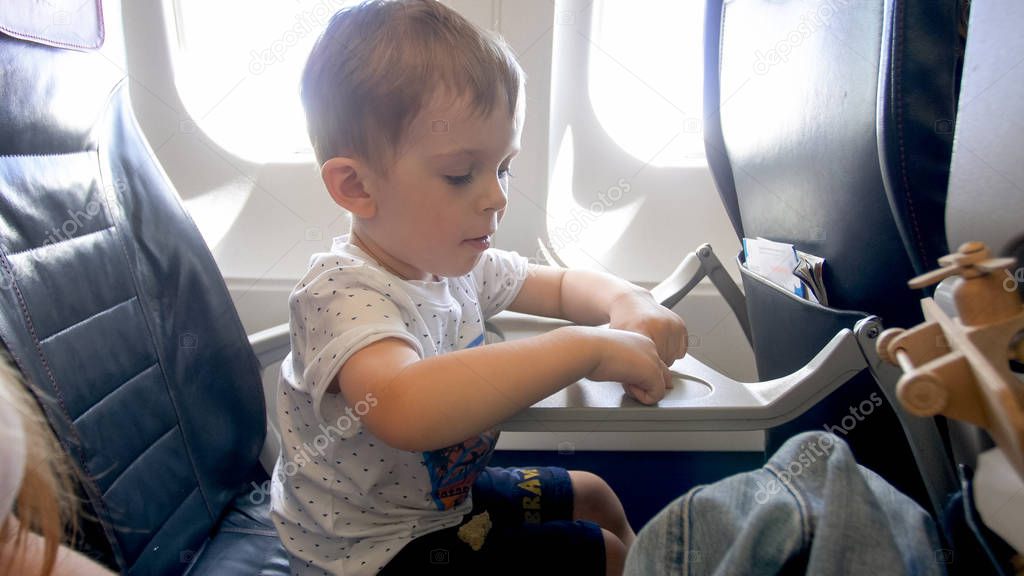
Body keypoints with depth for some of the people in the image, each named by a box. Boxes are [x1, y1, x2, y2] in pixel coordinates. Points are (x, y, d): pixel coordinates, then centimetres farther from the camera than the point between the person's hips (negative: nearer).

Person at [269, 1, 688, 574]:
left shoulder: (456, 261, -5)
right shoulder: (345, 294, -32)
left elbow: (562, 285, 8)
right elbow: (404, 410, -53)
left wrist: (624, 300, -15)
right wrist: (588, 349, -46)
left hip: (447, 496, 8)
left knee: (592, 495, 16)